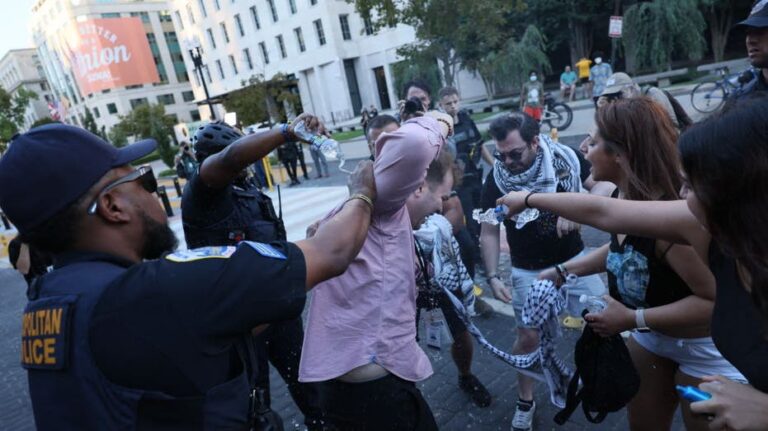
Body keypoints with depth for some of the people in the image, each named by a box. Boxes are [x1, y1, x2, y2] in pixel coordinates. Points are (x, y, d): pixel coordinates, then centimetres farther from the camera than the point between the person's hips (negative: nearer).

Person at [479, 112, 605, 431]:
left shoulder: (565, 160, -15)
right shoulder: (496, 180, -16)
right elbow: (489, 232, -9)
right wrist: (492, 276, -19)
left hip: (573, 259, 2)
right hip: (529, 270, -1)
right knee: (528, 337, 3)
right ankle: (525, 403, 25)